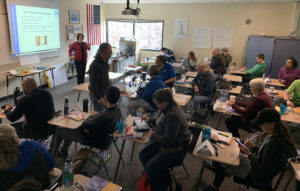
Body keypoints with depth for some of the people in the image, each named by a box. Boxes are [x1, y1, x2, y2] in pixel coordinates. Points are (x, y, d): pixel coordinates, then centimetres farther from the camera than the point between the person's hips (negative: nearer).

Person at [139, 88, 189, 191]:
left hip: (174, 150, -10)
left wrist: (153, 136, -14)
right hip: (163, 141, 10)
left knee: (150, 167, -14)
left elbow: (168, 139, -28)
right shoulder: (167, 109, -2)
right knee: (143, 155, 8)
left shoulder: (173, 116, -31)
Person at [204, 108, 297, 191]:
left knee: (220, 163, 1)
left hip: (259, 179, -9)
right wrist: (254, 148, -5)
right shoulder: (280, 136, -6)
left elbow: (263, 172, -28)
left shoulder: (272, 143, -34)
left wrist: (249, 154, -23)